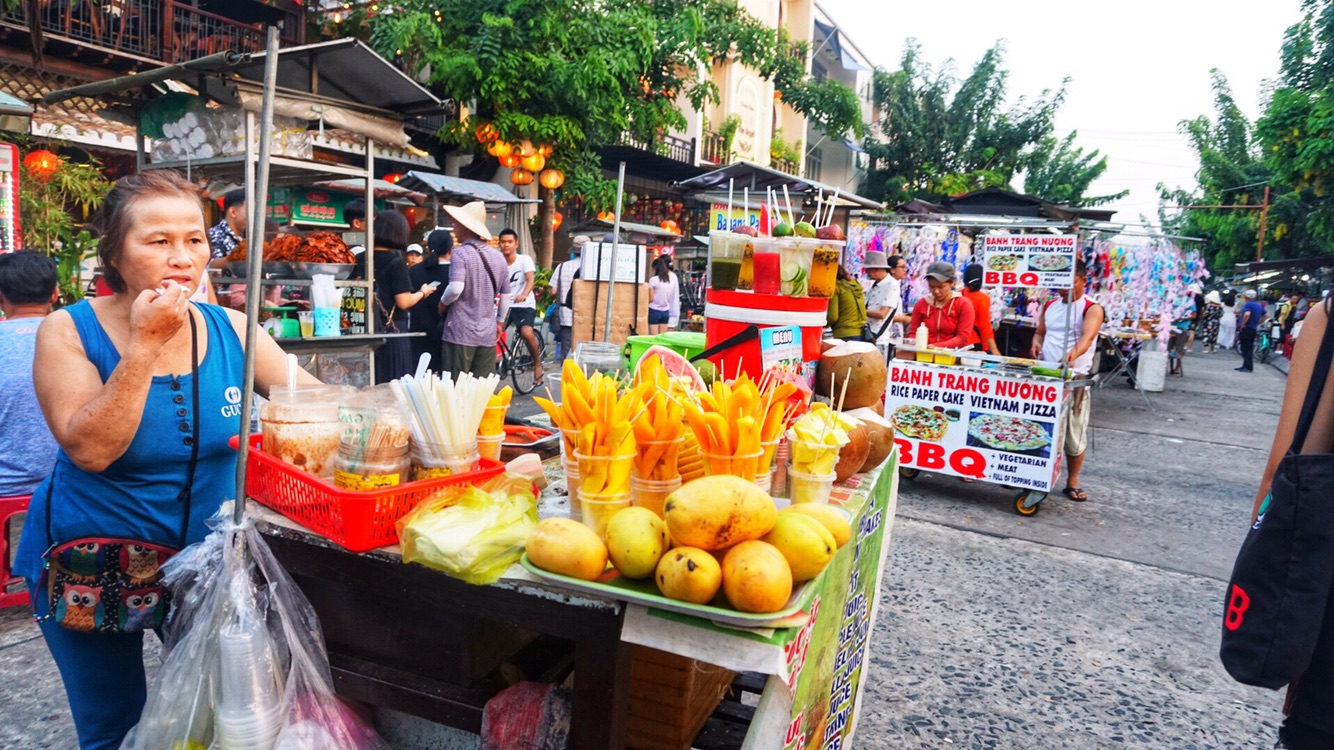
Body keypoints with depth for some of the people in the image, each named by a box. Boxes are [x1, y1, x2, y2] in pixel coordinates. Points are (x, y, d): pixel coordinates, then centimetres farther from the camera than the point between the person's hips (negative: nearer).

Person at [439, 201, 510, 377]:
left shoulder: (460, 253, -10)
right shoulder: (498, 256, 7)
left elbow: (456, 289, -21)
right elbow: (506, 295, 14)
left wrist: (443, 302, -1)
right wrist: (500, 321, 27)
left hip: (461, 332, -5)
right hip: (488, 334, 5)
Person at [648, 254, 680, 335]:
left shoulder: (653, 280, -11)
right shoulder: (671, 279, 5)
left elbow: (651, 299, -10)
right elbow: (675, 297, 10)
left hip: (654, 311, -5)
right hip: (666, 311, 5)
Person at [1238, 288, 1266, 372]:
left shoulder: (1248, 305, -13)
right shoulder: (1259, 305, 14)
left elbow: (1247, 314, -31)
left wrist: (1242, 324, -20)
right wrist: (1257, 323, 20)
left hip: (1246, 328, -9)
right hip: (1254, 329, 9)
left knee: (1246, 349, -7)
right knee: (1249, 349, 14)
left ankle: (1248, 367, -9)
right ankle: (1246, 366, 19)